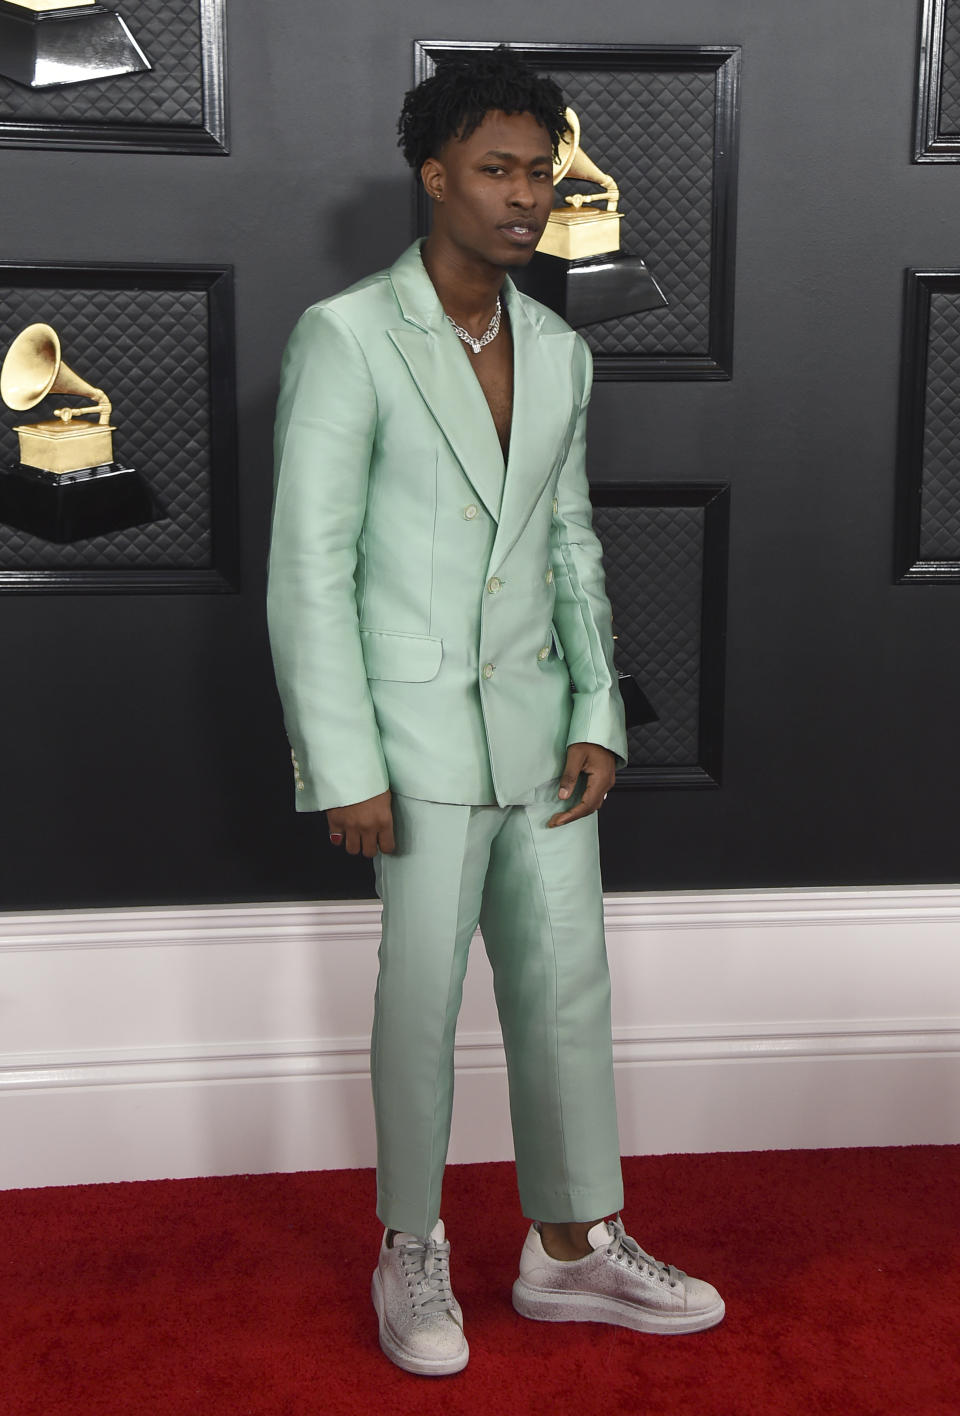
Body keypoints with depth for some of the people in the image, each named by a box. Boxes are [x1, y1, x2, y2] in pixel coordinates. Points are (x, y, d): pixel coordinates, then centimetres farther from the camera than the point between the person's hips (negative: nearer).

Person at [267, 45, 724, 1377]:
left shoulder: (558, 352, 9)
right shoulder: (345, 338, -10)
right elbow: (309, 567, -13)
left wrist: (600, 718, 5)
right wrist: (346, 767, -15)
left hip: (541, 719, 6)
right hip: (422, 727, -6)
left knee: (568, 987, 10)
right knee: (424, 995, 3)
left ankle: (573, 1250, 27)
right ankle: (412, 1254, 24)